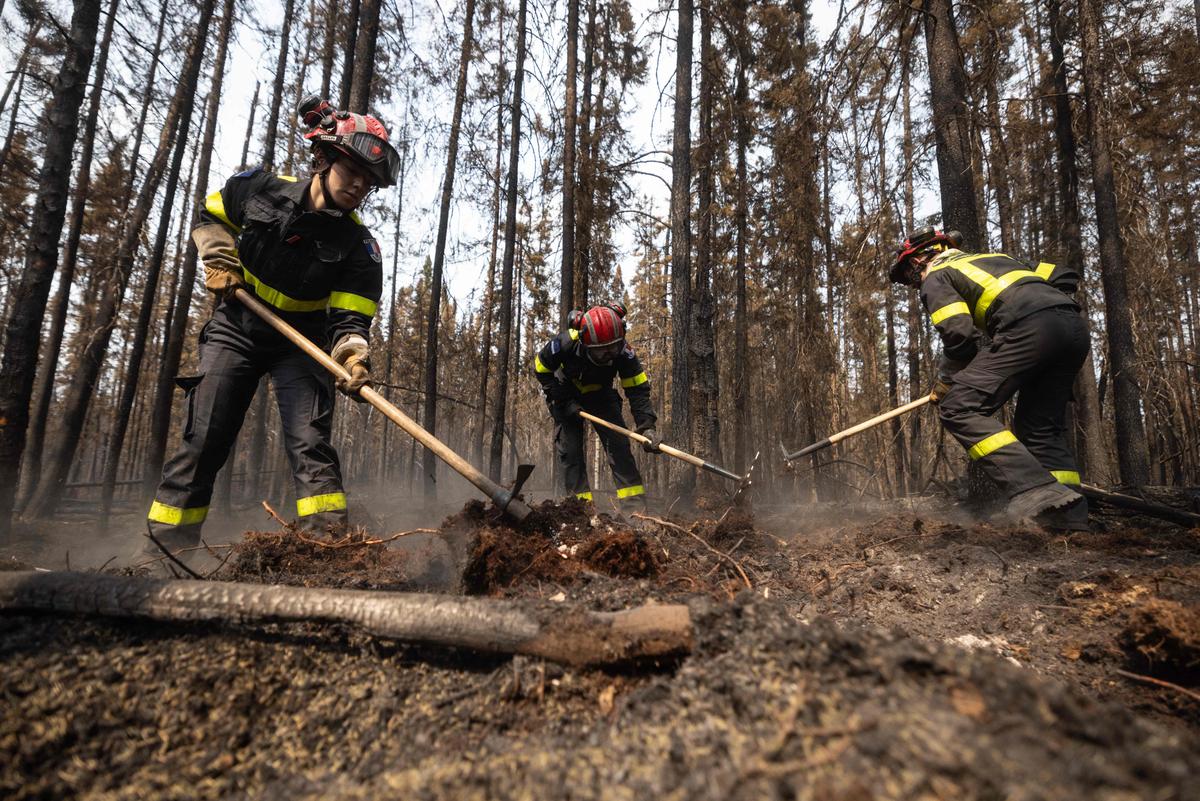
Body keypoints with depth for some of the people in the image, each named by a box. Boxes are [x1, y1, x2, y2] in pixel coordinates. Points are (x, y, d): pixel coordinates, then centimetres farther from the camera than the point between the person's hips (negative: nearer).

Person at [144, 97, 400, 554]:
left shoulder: (359, 248, -15)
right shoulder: (259, 189, -8)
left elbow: (349, 319, -19)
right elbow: (210, 216, 13)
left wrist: (352, 356, -39)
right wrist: (218, 258, -3)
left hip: (300, 344, -1)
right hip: (235, 330, 2)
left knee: (310, 443, -15)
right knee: (203, 442, 2)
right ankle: (164, 546, 14)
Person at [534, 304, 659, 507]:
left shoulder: (623, 352, -31)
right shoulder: (565, 344, -34)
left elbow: (638, 390, -26)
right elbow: (541, 370, -16)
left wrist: (646, 427, -39)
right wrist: (565, 401, -21)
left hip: (600, 394, 1)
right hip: (566, 395, 0)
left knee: (618, 443, -12)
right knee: (569, 450, -7)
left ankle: (634, 501, -8)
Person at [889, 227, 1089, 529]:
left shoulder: (935, 279, 11)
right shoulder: (994, 258, 35)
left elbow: (959, 334, -4)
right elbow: (1065, 278, 28)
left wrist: (944, 381, 10)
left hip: (1029, 330, -8)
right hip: (1076, 326, 8)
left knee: (958, 408, -11)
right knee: (1041, 426, 16)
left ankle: (1034, 489, -23)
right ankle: (1072, 513, 10)